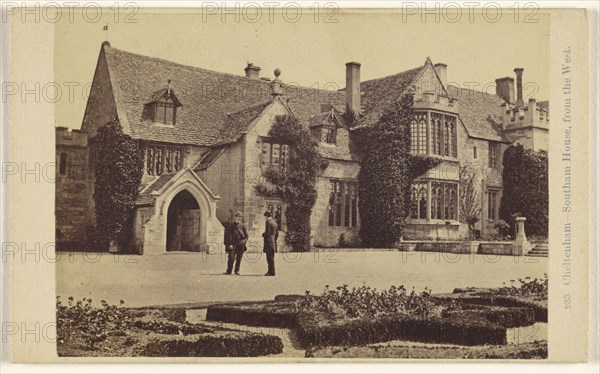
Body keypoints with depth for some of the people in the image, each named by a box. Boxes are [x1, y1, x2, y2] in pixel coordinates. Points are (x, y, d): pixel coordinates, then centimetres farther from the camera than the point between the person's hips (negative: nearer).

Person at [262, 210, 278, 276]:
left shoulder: (268, 222, -12)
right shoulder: (275, 223, 15)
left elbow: (267, 233, -19)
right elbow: (277, 233, 17)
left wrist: (263, 234, 0)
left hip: (269, 243, -9)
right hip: (273, 243, 9)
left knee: (270, 258, -7)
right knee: (271, 258, 14)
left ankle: (272, 272, -6)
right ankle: (270, 271, 20)